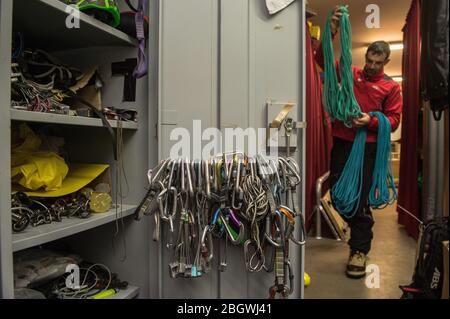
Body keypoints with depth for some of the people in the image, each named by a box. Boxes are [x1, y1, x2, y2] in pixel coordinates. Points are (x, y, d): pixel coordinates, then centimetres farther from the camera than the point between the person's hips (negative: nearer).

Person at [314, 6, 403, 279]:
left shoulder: (391, 87, 5)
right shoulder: (350, 74, 11)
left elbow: (394, 119, 2)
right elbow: (323, 59, 7)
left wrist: (371, 122, -17)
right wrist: (331, 33, -8)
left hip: (368, 146, -3)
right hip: (341, 142, 3)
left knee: (360, 198, -4)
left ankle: (360, 249, 8)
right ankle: (360, 230, 32)